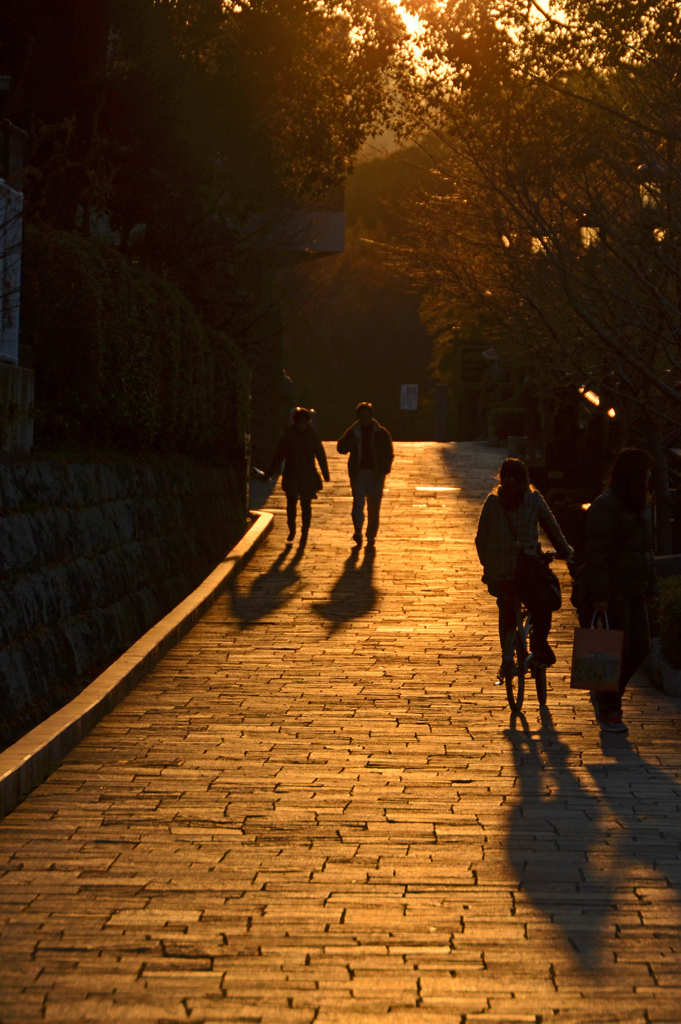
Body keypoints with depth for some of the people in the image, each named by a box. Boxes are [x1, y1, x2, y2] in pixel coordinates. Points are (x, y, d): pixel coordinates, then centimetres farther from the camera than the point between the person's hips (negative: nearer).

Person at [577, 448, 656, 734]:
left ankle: (602, 693, 22)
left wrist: (649, 586, 16)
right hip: (609, 592, -8)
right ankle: (609, 713, 4)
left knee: (640, 646, 3)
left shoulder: (641, 505, 15)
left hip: (633, 592, 8)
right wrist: (599, 596, -22)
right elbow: (596, 553, -17)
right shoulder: (605, 506, -14)